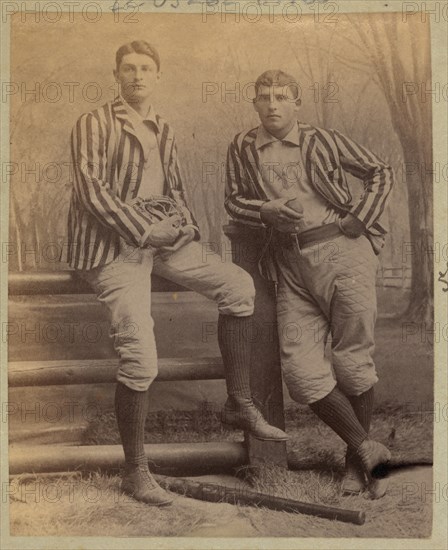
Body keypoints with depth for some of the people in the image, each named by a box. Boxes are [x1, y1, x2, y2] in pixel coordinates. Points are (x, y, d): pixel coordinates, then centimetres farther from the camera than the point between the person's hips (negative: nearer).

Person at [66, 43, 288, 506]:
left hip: (160, 238, 7)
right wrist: (143, 230, -19)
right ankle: (135, 471, 2)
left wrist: (183, 223, 2)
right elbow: (90, 189, -13)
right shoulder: (94, 124, -4)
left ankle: (239, 404, 10)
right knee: (140, 359, -16)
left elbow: (175, 188, 23)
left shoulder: (162, 131, 17)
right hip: (112, 247, -7)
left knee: (239, 287, -1)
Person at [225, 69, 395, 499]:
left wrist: (359, 219, 1)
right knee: (300, 370, -8)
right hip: (291, 266, 2)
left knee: (352, 362, 0)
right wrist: (267, 211, -7)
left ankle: (356, 459, 20)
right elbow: (233, 200, 13)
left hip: (341, 252, -2)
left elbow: (380, 172, 14)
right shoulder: (242, 148, 11)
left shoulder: (324, 141, 7)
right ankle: (368, 449, 8)